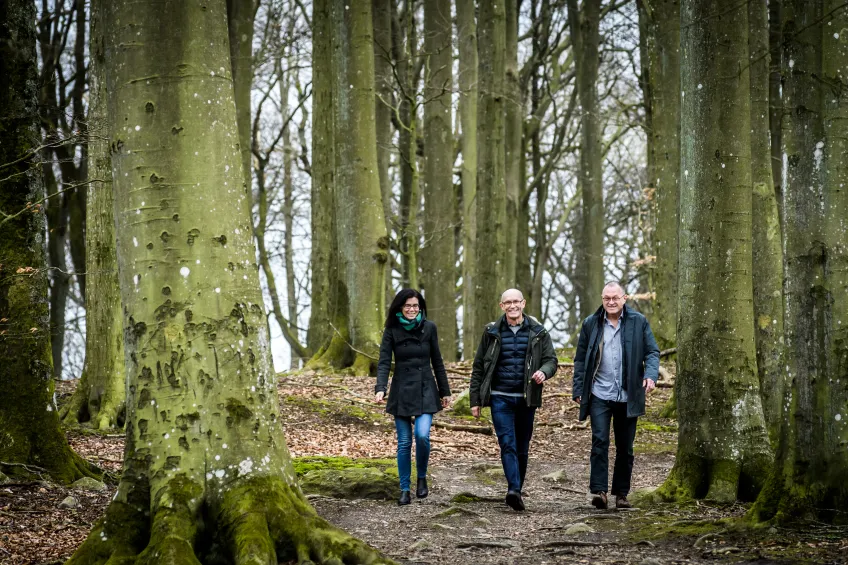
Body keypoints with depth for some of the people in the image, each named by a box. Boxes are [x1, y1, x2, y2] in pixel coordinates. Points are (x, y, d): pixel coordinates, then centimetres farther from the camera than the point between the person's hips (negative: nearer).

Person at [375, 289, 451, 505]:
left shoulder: (429, 328, 1)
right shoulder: (392, 331, -1)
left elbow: (437, 362, 7)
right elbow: (384, 362, -7)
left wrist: (445, 391, 8)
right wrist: (380, 388, -22)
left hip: (425, 390, 0)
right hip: (401, 391, 0)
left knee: (422, 435, -18)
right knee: (404, 442, 2)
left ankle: (422, 478, 6)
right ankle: (404, 490, 10)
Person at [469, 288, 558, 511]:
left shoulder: (538, 332, 4)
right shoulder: (492, 332, 4)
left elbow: (551, 359, 5)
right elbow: (478, 367, 8)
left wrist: (544, 371, -20)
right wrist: (475, 399, 5)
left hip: (526, 399, 1)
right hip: (500, 398, -1)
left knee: (522, 448, 8)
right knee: (507, 443, -16)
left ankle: (516, 492, 20)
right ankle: (514, 490, -26)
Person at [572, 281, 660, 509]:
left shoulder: (638, 322, 3)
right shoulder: (591, 324, 6)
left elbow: (652, 352, 4)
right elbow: (581, 359, 9)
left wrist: (650, 375, -15)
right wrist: (578, 390, 3)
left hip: (627, 396, 1)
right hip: (599, 395, -1)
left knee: (625, 447, 8)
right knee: (600, 441, -13)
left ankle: (621, 493, 17)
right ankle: (599, 490, -13)